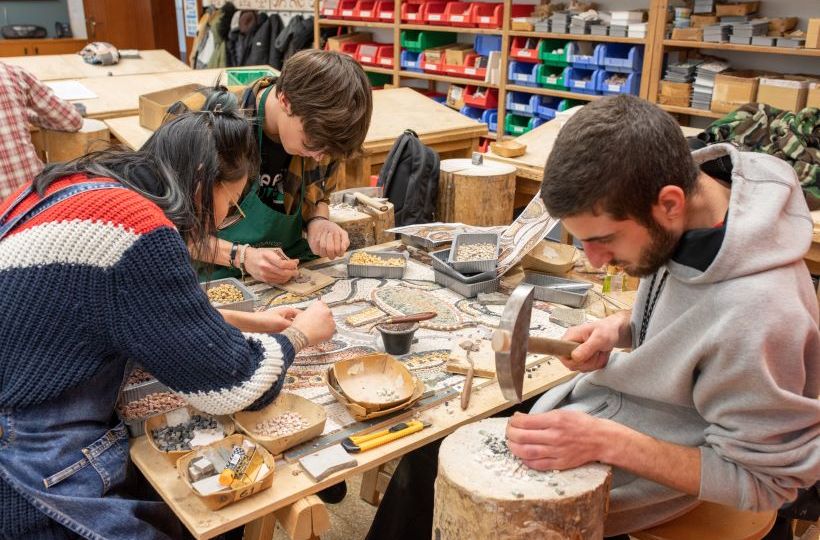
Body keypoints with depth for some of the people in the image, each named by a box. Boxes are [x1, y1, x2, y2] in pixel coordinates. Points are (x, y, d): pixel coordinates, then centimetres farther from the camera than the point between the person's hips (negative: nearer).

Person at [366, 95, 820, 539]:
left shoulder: (756, 316, -37)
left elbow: (764, 480, -23)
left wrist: (607, 442, -29)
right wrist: (619, 328, -12)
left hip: (637, 473, -7)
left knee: (435, 490, 2)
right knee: (430, 454, 15)